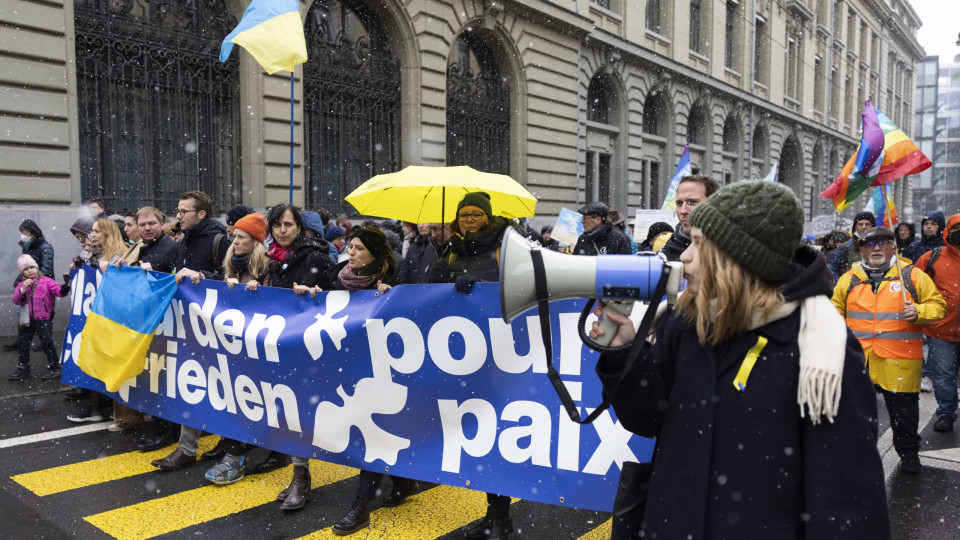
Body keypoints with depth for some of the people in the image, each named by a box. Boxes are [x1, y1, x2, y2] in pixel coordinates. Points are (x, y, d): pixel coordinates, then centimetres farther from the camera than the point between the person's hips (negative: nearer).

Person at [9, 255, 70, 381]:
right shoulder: (21, 285, 8)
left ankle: (54, 368, 6)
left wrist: (64, 288, -36)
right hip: (27, 319, 5)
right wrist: (23, 289, -16)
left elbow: (58, 290, -13)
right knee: (22, 343, 11)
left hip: (44, 318, -5)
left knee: (47, 342, -5)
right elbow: (16, 301, -1)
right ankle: (23, 369, 25)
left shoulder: (46, 281, -2)